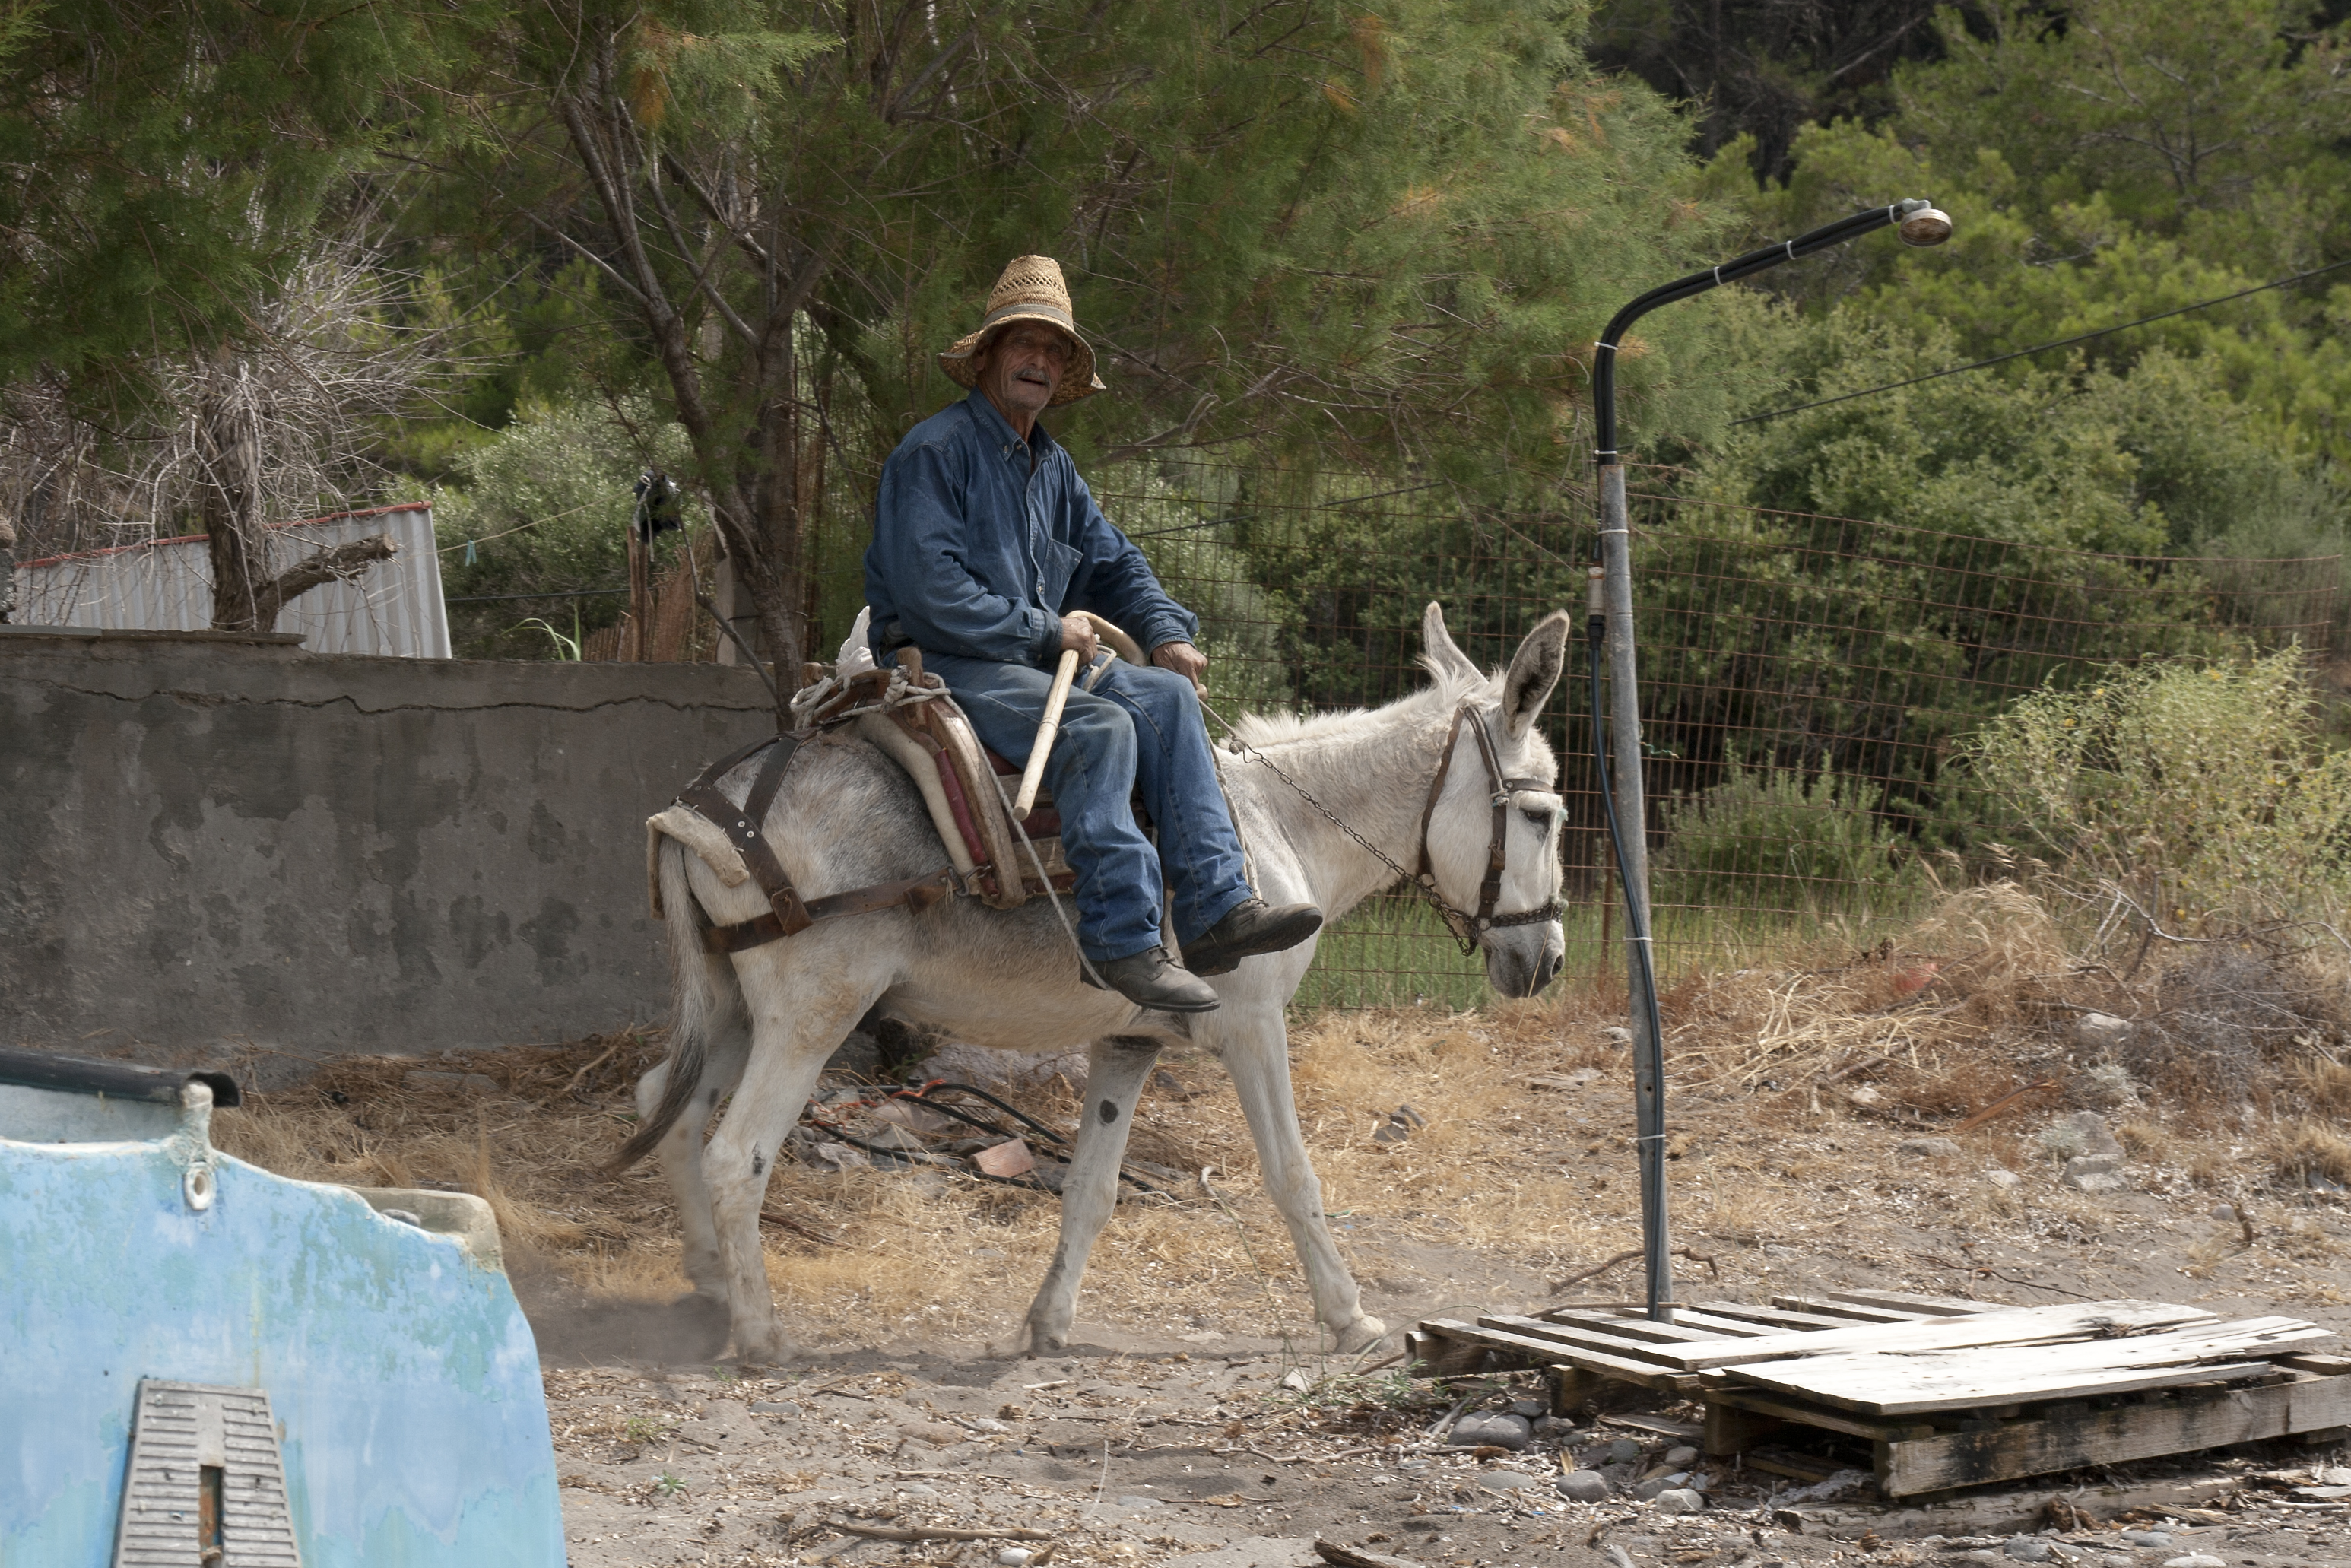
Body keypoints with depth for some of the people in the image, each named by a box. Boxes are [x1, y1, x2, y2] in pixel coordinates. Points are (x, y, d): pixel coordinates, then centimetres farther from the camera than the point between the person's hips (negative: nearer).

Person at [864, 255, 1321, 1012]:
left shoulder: (1051, 466, 19)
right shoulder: (935, 451, -9)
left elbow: (1114, 563, 23)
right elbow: (931, 593, -19)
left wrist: (1166, 632, 2)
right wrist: (1046, 630, -14)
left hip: (1035, 659, 9)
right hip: (940, 664, -9)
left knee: (1167, 695, -11)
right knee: (1100, 726, -30)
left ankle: (1215, 909, -20)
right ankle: (1122, 941, -32)